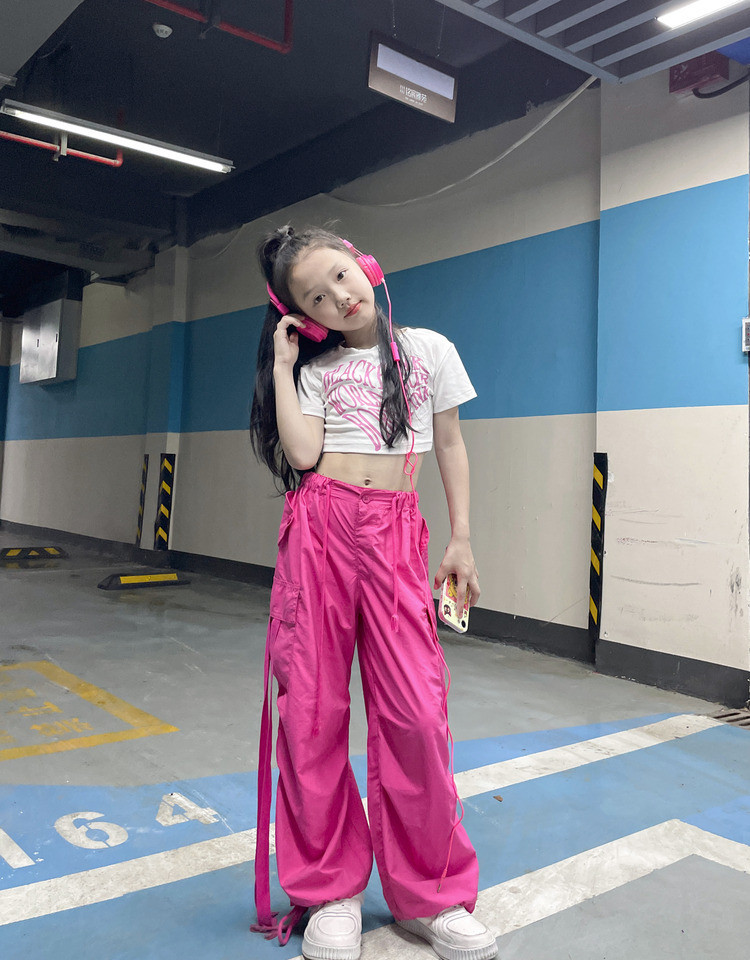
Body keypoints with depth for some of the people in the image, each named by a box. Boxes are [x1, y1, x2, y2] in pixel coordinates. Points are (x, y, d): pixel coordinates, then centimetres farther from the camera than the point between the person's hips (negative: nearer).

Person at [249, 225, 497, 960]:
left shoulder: (429, 349, 11)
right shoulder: (315, 368, 11)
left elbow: (450, 445, 13)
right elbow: (303, 452, -5)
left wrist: (460, 538, 9)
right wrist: (282, 364, 2)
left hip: (397, 536, 0)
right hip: (321, 529, 1)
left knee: (416, 710, -6)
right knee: (313, 710, 2)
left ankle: (428, 892, 14)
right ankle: (329, 889, 19)